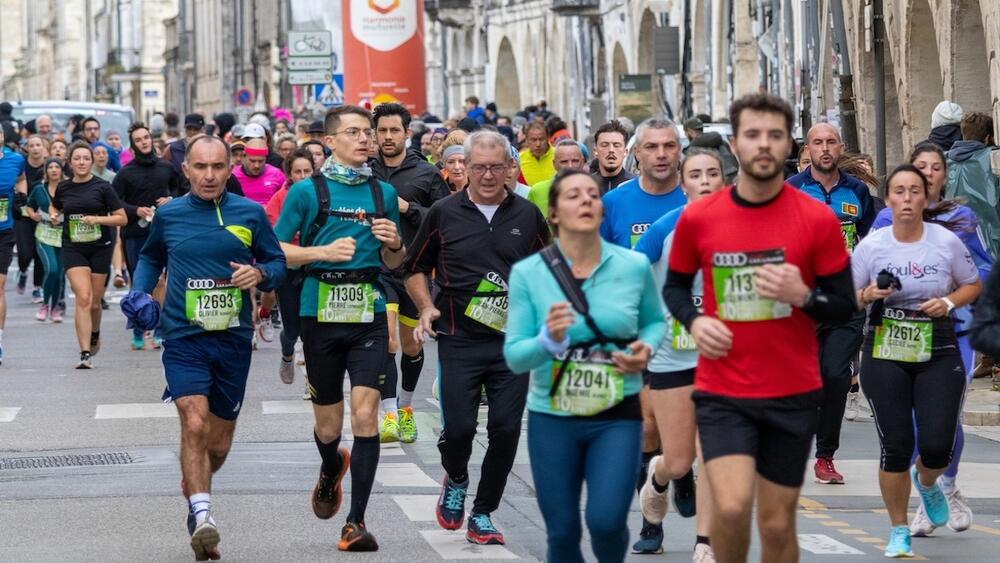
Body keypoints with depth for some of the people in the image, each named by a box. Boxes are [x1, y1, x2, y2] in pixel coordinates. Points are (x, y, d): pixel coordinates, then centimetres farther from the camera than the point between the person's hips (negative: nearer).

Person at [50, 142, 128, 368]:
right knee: (83, 298, -16)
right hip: (73, 249, 0)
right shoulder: (64, 187, 4)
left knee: (94, 302, 9)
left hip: (100, 248, 0)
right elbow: (54, 206, 26)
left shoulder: (102, 187, -4)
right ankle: (85, 354, -17)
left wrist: (97, 219, -16)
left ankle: (94, 334, 42)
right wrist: (53, 215, 4)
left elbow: (122, 218, -3)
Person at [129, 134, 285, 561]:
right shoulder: (168, 215, 3)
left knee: (219, 444, 12)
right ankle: (201, 516, -21)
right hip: (184, 338, -2)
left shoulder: (250, 213, 2)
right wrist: (140, 291, 5)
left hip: (234, 340, 2)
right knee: (195, 423, -22)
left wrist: (260, 274, -11)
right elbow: (150, 257, 22)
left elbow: (278, 262, 10)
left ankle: (192, 489, 41)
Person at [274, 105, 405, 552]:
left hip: (370, 315, 1)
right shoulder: (307, 192, -1)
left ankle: (356, 521, -7)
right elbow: (276, 250, -1)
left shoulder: (384, 193, 8)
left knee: (365, 415, -13)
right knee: (328, 427, 11)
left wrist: (392, 244, -5)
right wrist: (323, 252, -15)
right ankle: (331, 471, 47)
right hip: (321, 314, -1)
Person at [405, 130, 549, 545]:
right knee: (458, 427, -8)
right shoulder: (443, 214, 3)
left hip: (513, 341, 1)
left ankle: (482, 515, 13)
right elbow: (416, 268, 12)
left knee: (506, 430, -2)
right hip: (459, 340, -1)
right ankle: (455, 481, 25)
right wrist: (426, 307, -3)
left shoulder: (528, 215, 6)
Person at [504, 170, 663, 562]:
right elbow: (514, 357, -7)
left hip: (617, 417, 0)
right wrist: (548, 340, -27)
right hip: (552, 418, 1)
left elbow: (655, 321, 14)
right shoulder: (527, 273, -7)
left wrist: (646, 349, -8)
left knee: (606, 521, -15)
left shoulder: (635, 267, -4)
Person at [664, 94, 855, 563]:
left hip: (794, 394, 1)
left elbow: (845, 306, 0)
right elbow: (675, 285, 13)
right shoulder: (698, 217, -3)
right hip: (721, 392, -1)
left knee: (778, 523, 8)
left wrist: (802, 296, -20)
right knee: (731, 506, -20)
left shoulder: (818, 219, -6)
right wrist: (694, 321, -8)